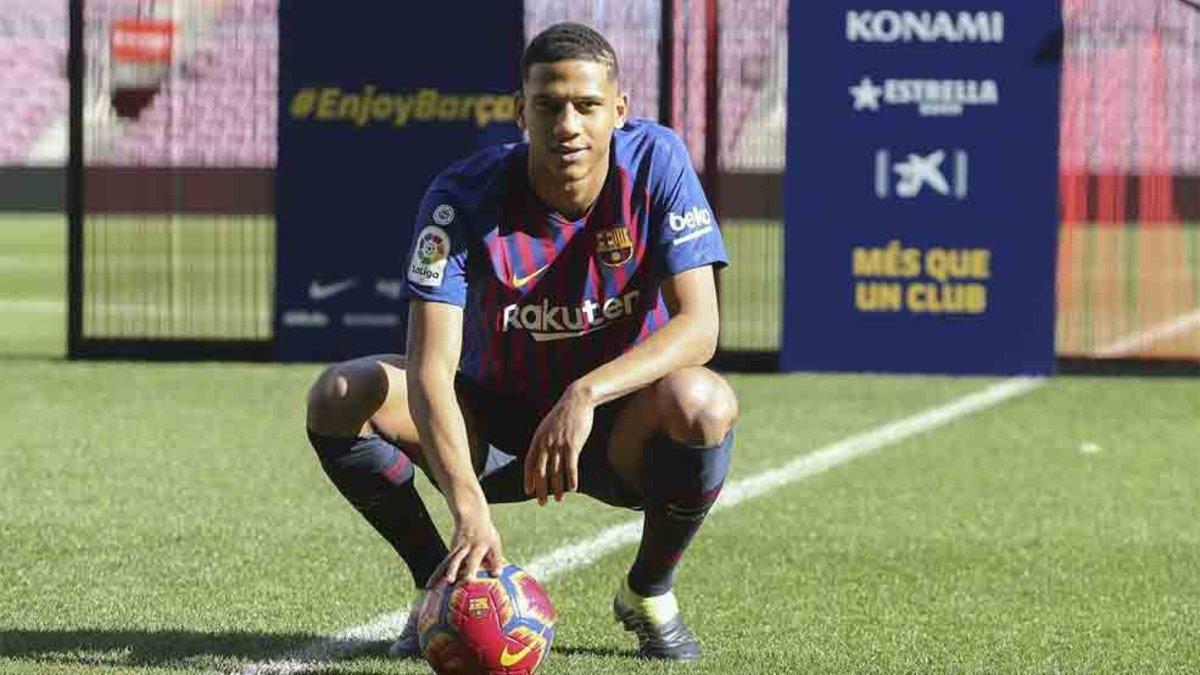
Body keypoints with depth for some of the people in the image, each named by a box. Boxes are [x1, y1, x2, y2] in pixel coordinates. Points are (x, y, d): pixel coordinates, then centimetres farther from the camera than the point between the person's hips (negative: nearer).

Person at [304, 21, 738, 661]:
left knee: (702, 403, -35)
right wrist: (469, 508, -48)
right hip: (497, 418, 0)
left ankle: (649, 591, -5)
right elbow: (430, 368, -32)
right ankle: (443, 584, 0)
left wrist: (587, 393, -42)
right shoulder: (464, 196, -23)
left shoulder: (657, 161, -19)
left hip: (617, 427, 0)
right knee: (337, 398, -24)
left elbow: (698, 325, -24)